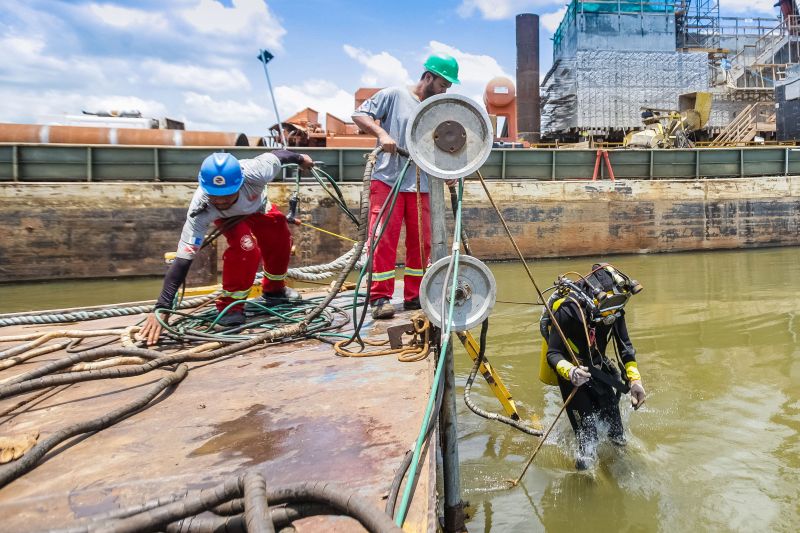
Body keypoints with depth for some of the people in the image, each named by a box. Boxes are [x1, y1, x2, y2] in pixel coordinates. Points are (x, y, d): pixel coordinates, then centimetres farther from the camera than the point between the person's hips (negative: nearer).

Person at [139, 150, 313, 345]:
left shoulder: (255, 173, -45)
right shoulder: (200, 210, -44)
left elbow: (276, 155, -23)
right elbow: (182, 260, -44)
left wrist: (299, 158, -1)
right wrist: (162, 307, -49)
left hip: (257, 207, 3)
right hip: (226, 217, -3)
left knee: (281, 246, 6)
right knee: (246, 247, -30)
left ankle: (274, 290, 35)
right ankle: (231, 305, -13)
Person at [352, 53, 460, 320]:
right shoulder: (394, 95, 1)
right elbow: (359, 115, -2)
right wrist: (381, 133, -18)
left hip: (421, 185, 6)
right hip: (387, 180, -5)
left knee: (421, 242, 6)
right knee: (383, 238, -7)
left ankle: (414, 296, 17)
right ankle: (380, 298, 1)